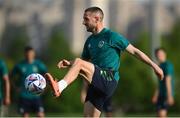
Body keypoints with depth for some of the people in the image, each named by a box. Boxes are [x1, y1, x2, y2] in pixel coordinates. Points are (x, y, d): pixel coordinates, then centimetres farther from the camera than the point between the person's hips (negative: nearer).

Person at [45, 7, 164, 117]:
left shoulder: (111, 36, -3)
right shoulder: (90, 41, 18)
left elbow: (134, 51, -2)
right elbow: (85, 60, 27)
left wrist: (154, 65, -5)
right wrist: (69, 63, 6)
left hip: (108, 81, -8)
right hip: (97, 84, 8)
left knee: (78, 63, -25)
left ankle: (58, 88, -42)